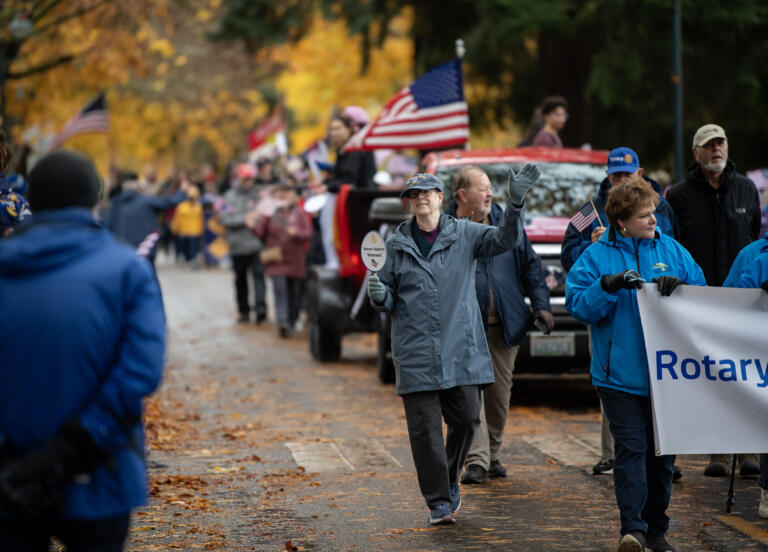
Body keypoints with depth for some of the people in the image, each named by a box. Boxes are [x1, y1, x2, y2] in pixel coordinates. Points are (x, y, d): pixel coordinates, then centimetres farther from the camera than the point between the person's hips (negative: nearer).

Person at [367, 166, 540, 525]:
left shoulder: (464, 235, 5)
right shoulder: (396, 245, 7)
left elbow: (505, 239, -9)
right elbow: (388, 299, 10)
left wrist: (515, 203, -24)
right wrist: (379, 296, -14)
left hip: (462, 350, 0)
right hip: (415, 354, 0)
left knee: (466, 418, 3)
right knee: (425, 428, -2)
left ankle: (450, 480, 29)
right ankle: (439, 502, 6)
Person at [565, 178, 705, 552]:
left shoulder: (671, 250, 9)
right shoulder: (596, 257, 0)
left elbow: (702, 292, 9)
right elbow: (577, 305, -6)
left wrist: (678, 285, -11)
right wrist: (609, 285, -20)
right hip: (621, 376, -3)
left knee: (662, 452, 9)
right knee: (630, 449, -11)